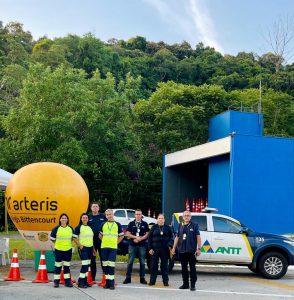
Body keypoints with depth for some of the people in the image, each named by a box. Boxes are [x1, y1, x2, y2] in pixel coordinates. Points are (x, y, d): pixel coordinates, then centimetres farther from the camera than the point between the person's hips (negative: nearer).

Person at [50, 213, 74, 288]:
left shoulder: (70, 228, 5)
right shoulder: (56, 228, -3)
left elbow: (73, 238, 19)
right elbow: (52, 238, 4)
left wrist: (67, 242, 10)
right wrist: (58, 243, 6)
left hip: (68, 250, 2)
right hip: (58, 250, -2)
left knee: (67, 266, 9)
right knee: (58, 266, 3)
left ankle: (67, 281, 14)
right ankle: (56, 281, 11)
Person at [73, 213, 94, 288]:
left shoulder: (90, 227, 17)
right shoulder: (79, 227, -2)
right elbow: (74, 237, -8)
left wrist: (94, 249, 20)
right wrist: (80, 245, -16)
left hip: (90, 248, 7)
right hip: (83, 248, -7)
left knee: (87, 265, 9)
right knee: (84, 264, -12)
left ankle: (85, 281, 18)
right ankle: (80, 282, -7)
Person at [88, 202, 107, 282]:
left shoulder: (103, 216, 6)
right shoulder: (88, 217, 6)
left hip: (102, 240, -1)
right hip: (91, 241, 1)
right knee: (92, 258, 8)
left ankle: (105, 275, 6)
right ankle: (92, 276, 16)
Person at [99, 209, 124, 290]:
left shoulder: (117, 224, 6)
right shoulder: (103, 224, 11)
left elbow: (121, 236, 13)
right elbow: (100, 235, 22)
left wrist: (116, 243, 4)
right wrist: (105, 241, 11)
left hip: (113, 247, -3)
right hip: (104, 247, 3)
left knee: (111, 265, -9)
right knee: (105, 265, 4)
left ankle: (111, 283, -5)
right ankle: (107, 282, 12)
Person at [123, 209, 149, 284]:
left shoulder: (145, 224, 8)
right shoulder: (131, 223, 9)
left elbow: (147, 234, 3)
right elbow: (127, 234, 4)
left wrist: (140, 239, -10)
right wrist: (135, 237, -10)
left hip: (142, 245, 0)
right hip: (132, 245, 0)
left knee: (142, 262, 3)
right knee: (130, 262, 0)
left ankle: (142, 278, 10)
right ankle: (128, 278, 5)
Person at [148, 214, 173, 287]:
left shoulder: (167, 228, 8)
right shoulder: (154, 227, 6)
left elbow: (171, 237, 8)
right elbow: (149, 238, 4)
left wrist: (170, 245, -9)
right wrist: (150, 248, -4)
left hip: (165, 249, 0)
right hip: (155, 249, 0)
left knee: (165, 265, 4)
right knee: (154, 265, 2)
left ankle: (165, 281, 10)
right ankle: (152, 280, 9)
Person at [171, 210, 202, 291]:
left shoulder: (194, 226, 2)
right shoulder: (180, 226, 13)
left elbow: (198, 237, -2)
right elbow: (177, 237, 15)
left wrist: (198, 248, -10)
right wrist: (174, 248, 9)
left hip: (191, 250, -4)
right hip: (182, 250, 4)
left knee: (192, 267, -4)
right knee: (184, 267, 9)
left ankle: (193, 285, 0)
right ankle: (185, 284, 18)